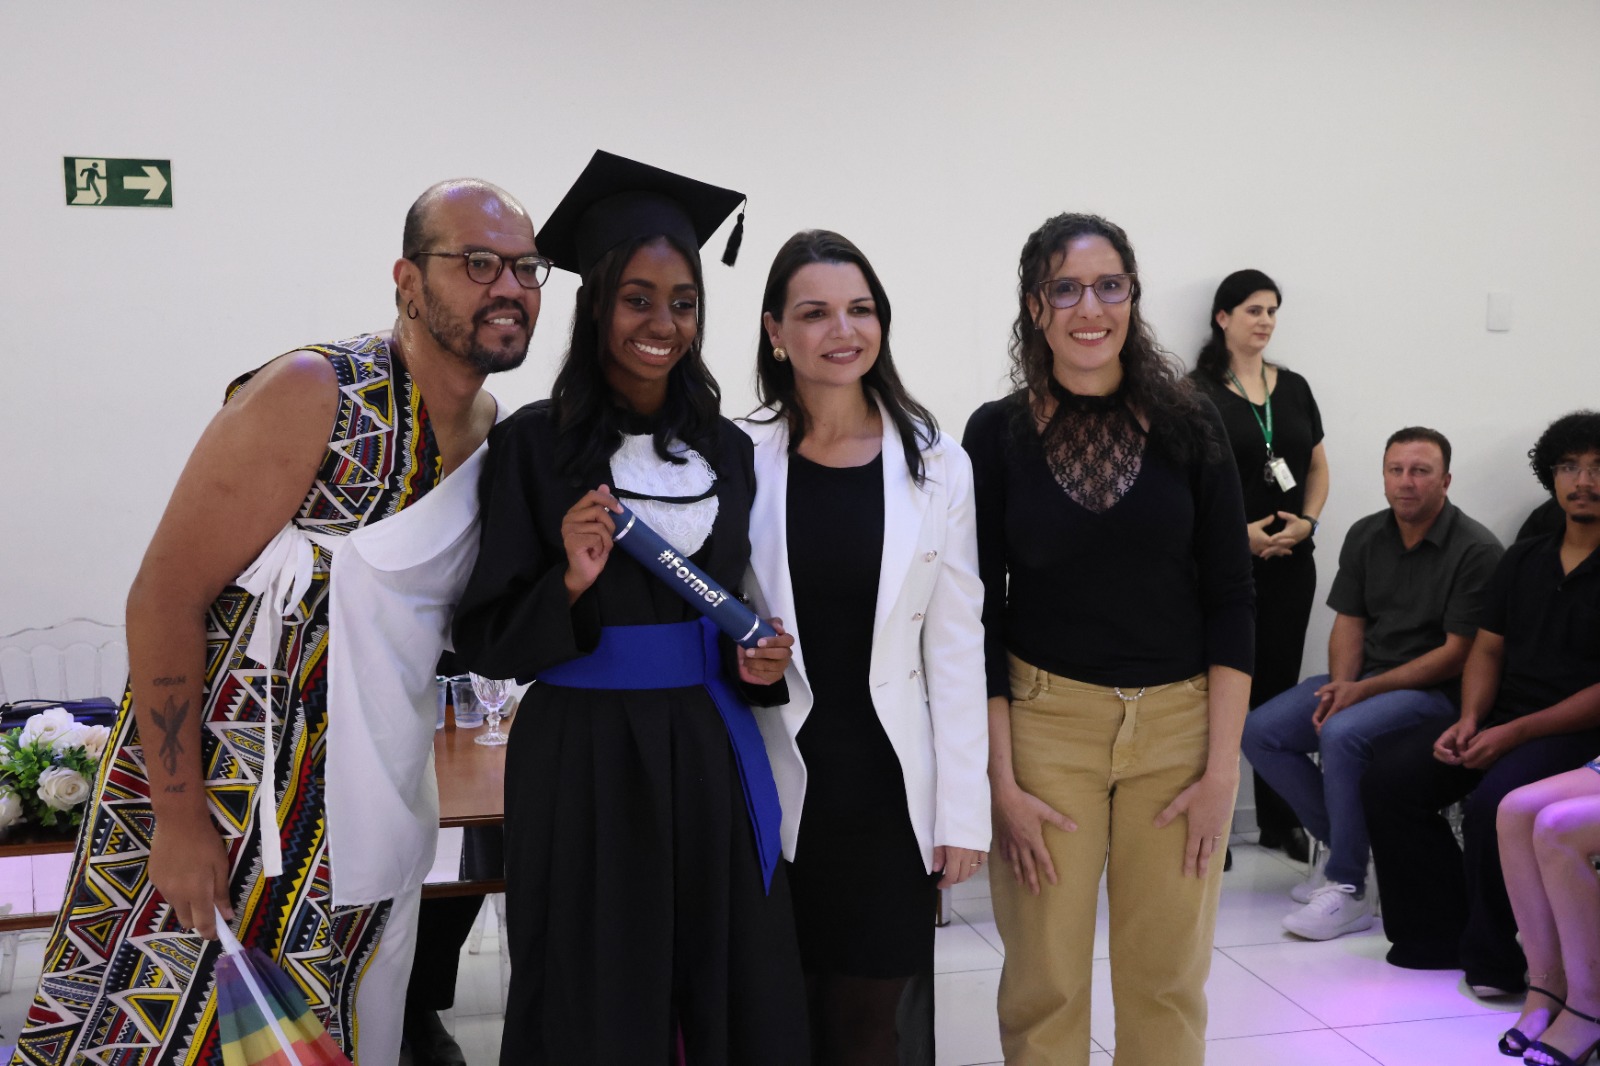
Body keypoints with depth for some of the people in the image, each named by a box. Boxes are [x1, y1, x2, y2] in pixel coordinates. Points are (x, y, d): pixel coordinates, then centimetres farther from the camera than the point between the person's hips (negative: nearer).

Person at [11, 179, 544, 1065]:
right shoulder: (311, 399, -18)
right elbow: (163, 599, -18)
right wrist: (180, 819, -18)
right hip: (229, 794, -6)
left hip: (371, 816, 7)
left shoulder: (492, 427, 5)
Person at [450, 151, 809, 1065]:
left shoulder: (726, 448, 8)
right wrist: (570, 584, -21)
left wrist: (758, 663, -2)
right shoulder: (536, 443, -5)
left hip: (709, 755, 4)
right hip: (583, 758, -4)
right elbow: (484, 639, -5)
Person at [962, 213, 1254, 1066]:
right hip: (1044, 718, -1)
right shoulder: (997, 433, -2)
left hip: (1179, 723, 1)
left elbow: (1230, 598, 0)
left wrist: (1221, 767, -6)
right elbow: (978, 612, -2)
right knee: (1044, 980, 5)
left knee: (1167, 977, 9)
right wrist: (1002, 779, -7)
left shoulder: (1187, 423, 0)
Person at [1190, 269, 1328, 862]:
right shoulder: (1200, 391, -4)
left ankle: (1279, 819, 20)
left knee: (1279, 686, 10)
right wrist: (1240, 531, -16)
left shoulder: (1293, 387, 12)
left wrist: (1306, 522, -2)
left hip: (1289, 561, 5)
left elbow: (1318, 467, 15)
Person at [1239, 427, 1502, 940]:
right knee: (1260, 732, -9)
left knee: (1343, 735, -33)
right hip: (1362, 678, 7)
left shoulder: (1476, 550, -13)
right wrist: (1339, 684, -11)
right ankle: (1342, 843, 5)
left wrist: (1367, 690, -20)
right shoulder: (1365, 536, 7)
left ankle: (1348, 889, -22)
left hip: (1436, 690, -7)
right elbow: (1349, 622, 10)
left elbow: (1458, 652, -16)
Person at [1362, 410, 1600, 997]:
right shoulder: (1523, 560, 16)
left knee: (1496, 799, -34)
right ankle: (1438, 935, -3)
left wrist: (1514, 733, -19)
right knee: (1390, 776, -12)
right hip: (1501, 721, 7)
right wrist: (1469, 721, -4)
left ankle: (1489, 957, -13)